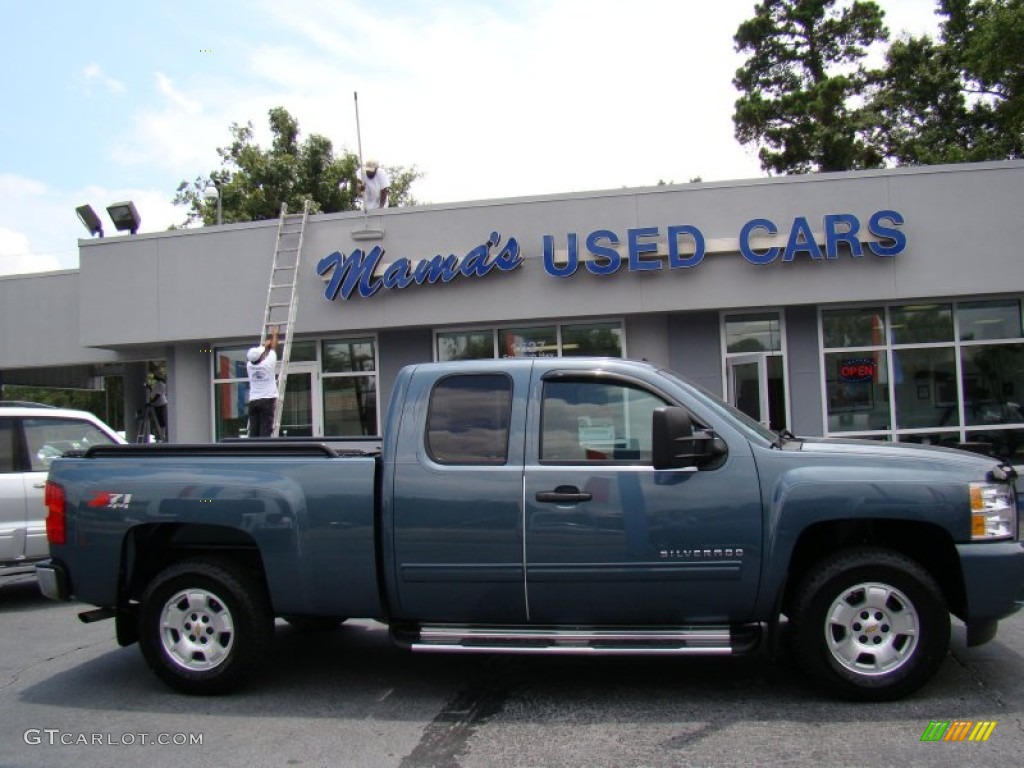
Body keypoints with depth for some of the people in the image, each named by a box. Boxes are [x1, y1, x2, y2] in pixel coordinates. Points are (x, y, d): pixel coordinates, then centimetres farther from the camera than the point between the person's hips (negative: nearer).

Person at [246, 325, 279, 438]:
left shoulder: (249, 366, 5)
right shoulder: (268, 363, -6)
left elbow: (255, 353, 24)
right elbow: (273, 348, 10)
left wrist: (265, 344, 39)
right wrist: (275, 334, 26)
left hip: (253, 401, 4)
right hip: (267, 400, -4)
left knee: (253, 431, 2)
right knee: (265, 431, -7)